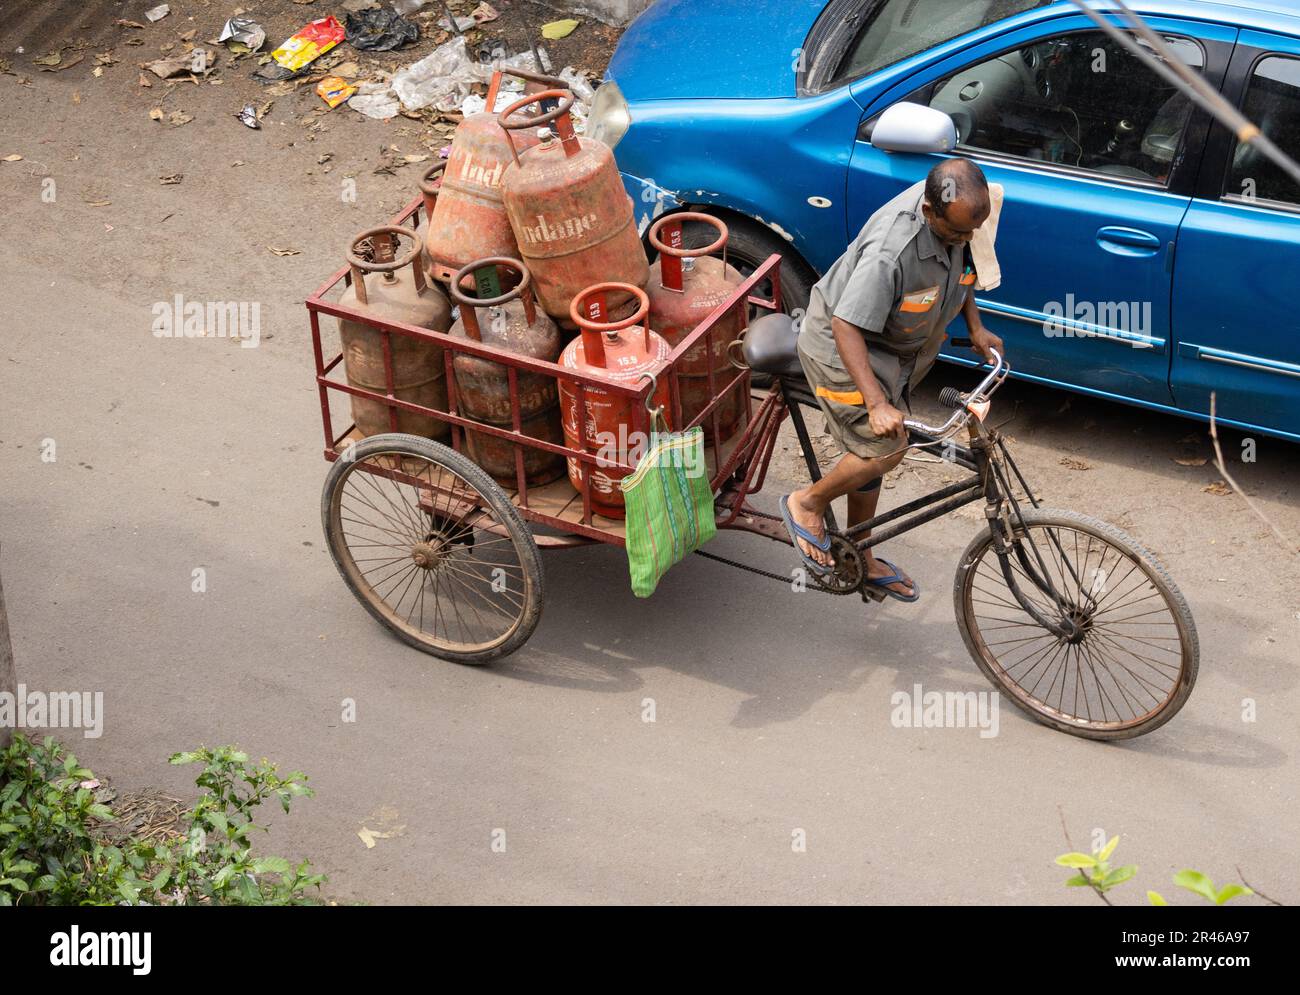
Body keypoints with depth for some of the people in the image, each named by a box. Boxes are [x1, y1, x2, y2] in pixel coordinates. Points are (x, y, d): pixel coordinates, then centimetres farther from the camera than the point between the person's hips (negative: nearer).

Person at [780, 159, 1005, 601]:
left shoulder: (960, 213, -14)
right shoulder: (891, 250, -39)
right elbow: (847, 326, -36)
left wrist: (976, 327, 1)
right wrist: (876, 403, -42)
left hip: (894, 345, 8)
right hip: (841, 342, -8)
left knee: (871, 452, 18)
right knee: (885, 448, -18)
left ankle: (859, 558, 34)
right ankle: (807, 504, 9)